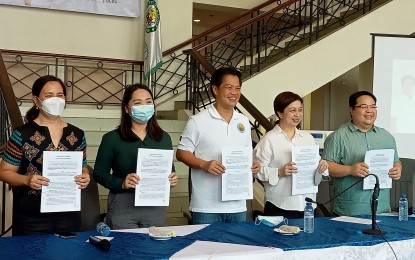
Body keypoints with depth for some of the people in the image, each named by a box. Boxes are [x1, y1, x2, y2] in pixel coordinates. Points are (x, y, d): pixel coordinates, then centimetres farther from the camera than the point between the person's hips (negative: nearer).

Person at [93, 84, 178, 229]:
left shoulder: (163, 138, 10)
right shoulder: (112, 138, -2)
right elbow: (99, 172, -3)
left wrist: (172, 179, -5)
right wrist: (121, 183, -19)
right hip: (123, 207, -3)